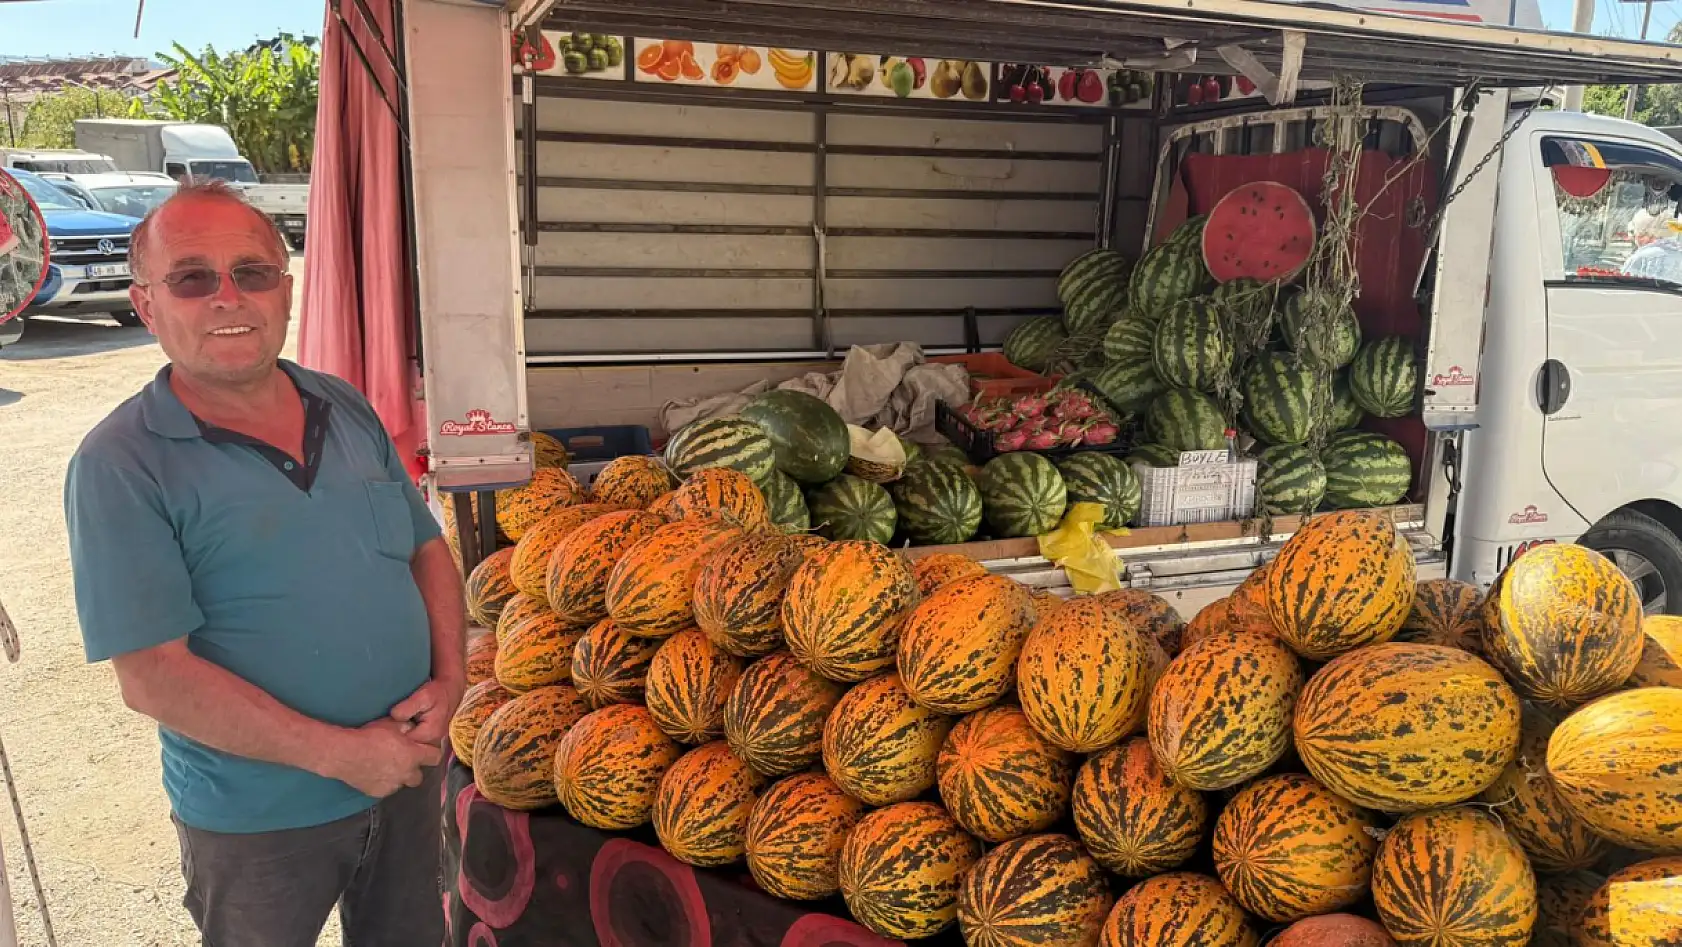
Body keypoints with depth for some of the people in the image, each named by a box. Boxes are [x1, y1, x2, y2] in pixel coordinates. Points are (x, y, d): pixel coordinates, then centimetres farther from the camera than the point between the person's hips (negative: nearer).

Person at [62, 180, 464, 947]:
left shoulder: (346, 408, 2)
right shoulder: (121, 466, -15)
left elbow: (427, 548, 8)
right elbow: (152, 676, -20)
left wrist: (448, 679, -8)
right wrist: (341, 753, -20)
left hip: (406, 770, 5)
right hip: (258, 823, -5)